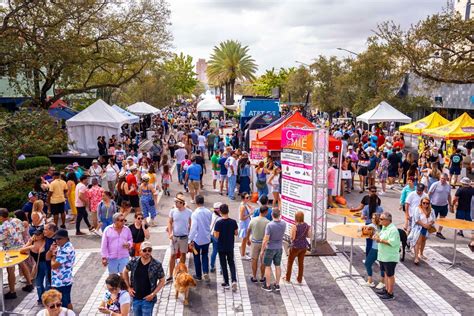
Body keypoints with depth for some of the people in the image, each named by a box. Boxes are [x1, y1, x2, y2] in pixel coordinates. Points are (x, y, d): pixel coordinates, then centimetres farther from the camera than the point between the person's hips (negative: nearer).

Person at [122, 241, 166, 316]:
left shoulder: (157, 265, -14)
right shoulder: (133, 261, -7)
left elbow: (162, 281, -6)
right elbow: (125, 272, 10)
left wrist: (153, 294, -12)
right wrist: (129, 287, 6)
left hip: (148, 299, -3)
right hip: (135, 298, 4)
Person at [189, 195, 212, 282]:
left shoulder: (195, 213, -21)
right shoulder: (209, 212, -6)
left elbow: (193, 227, -22)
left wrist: (190, 240, -16)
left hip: (197, 239, -4)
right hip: (207, 238, 4)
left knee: (197, 257, 14)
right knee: (205, 255, 18)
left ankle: (198, 275, 24)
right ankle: (206, 272, 1)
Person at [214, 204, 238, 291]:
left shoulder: (219, 223, -18)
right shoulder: (233, 222, -7)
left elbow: (216, 236, -17)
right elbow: (236, 233, 1)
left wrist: (214, 232, 3)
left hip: (221, 247, -3)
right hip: (230, 247, 3)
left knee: (223, 264, 10)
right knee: (231, 263, 16)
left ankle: (226, 283, 16)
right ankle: (234, 280, 0)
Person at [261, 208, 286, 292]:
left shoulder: (269, 225, -25)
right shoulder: (283, 224, -9)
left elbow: (266, 239, -22)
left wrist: (262, 250, -10)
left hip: (270, 248, -5)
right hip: (279, 248, 5)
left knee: (268, 266, 8)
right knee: (277, 266, 14)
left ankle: (267, 286, 14)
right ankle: (277, 285, 22)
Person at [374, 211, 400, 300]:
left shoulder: (393, 230, -22)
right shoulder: (384, 227, 8)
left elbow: (392, 242, -28)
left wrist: (381, 240, -26)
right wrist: (377, 237, 0)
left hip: (390, 257, -9)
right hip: (383, 255, 9)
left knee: (390, 275, 2)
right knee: (386, 273, 20)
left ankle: (390, 294, 13)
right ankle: (386, 289, 33)